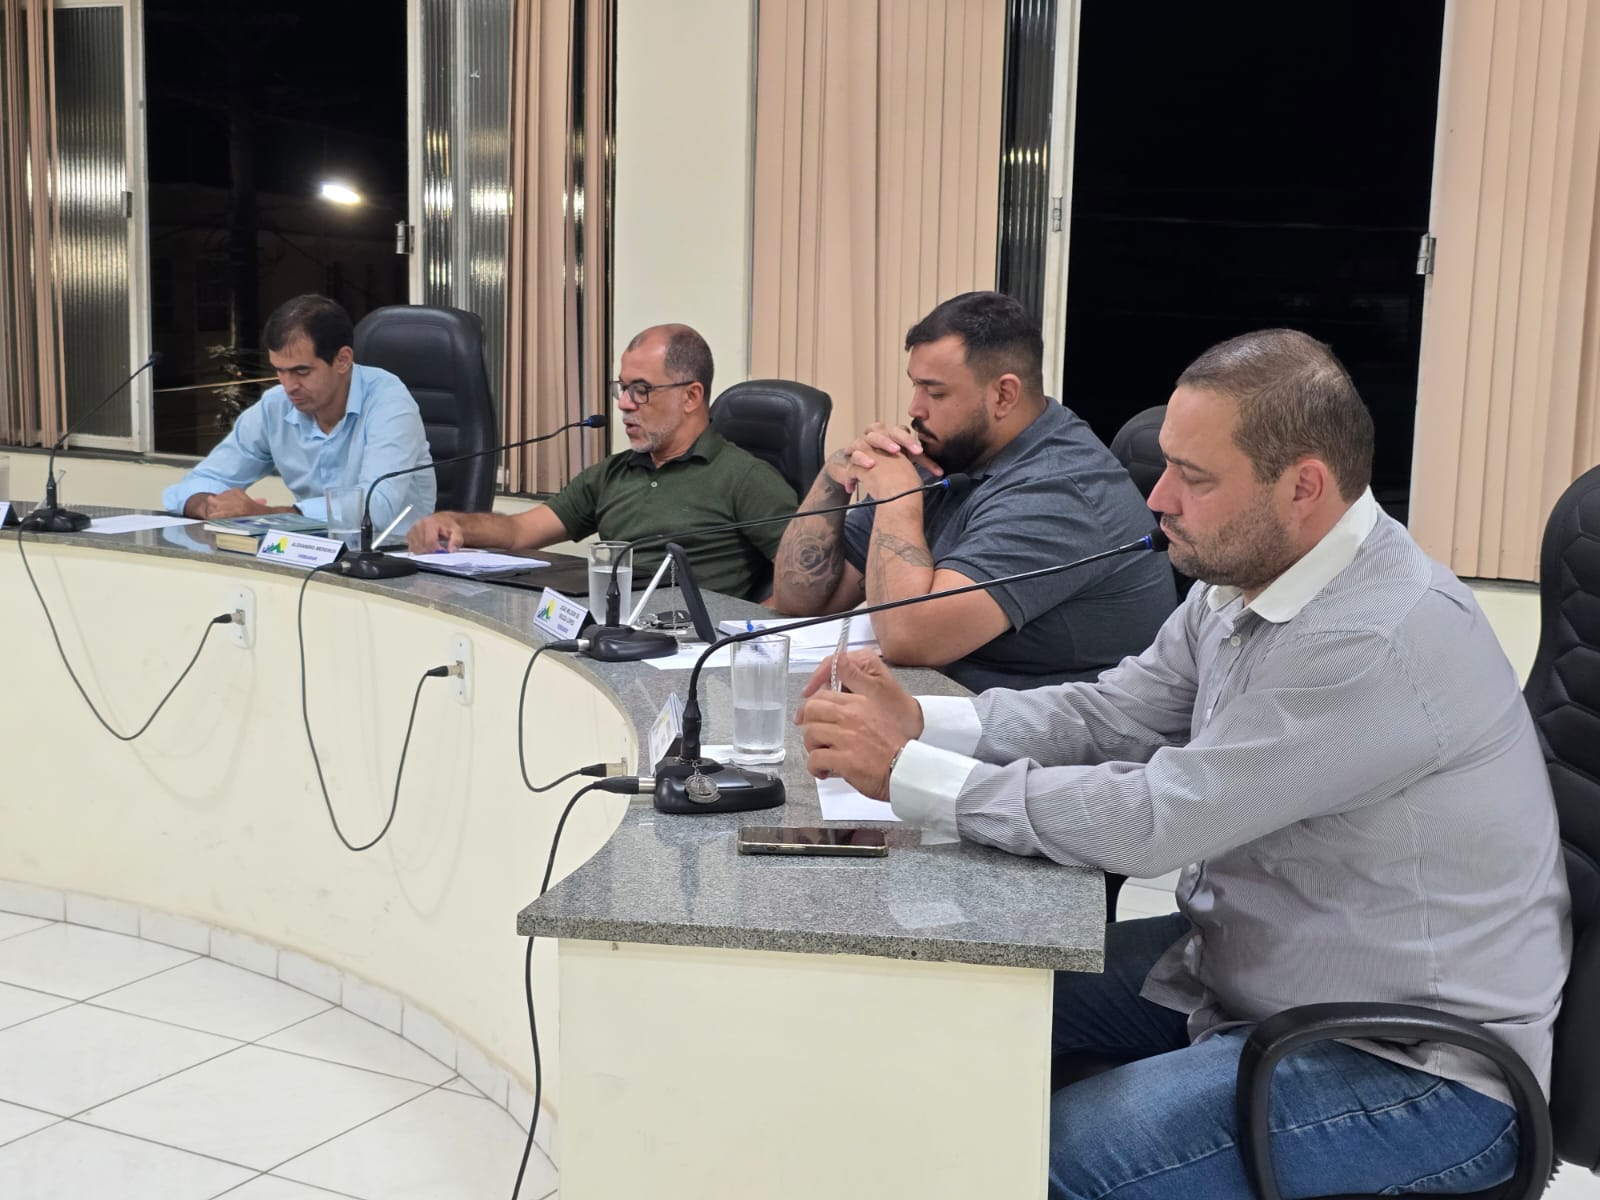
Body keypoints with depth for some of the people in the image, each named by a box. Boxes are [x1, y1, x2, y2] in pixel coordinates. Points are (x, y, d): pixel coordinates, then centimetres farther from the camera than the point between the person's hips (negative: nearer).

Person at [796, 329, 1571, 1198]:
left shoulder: (1379, 640, -28)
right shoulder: (1246, 580, 0)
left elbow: (1152, 821, -28)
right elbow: (1109, 712, 5)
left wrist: (906, 772, -21)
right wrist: (921, 720, -12)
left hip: (1414, 1064, -9)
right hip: (1239, 966, 9)